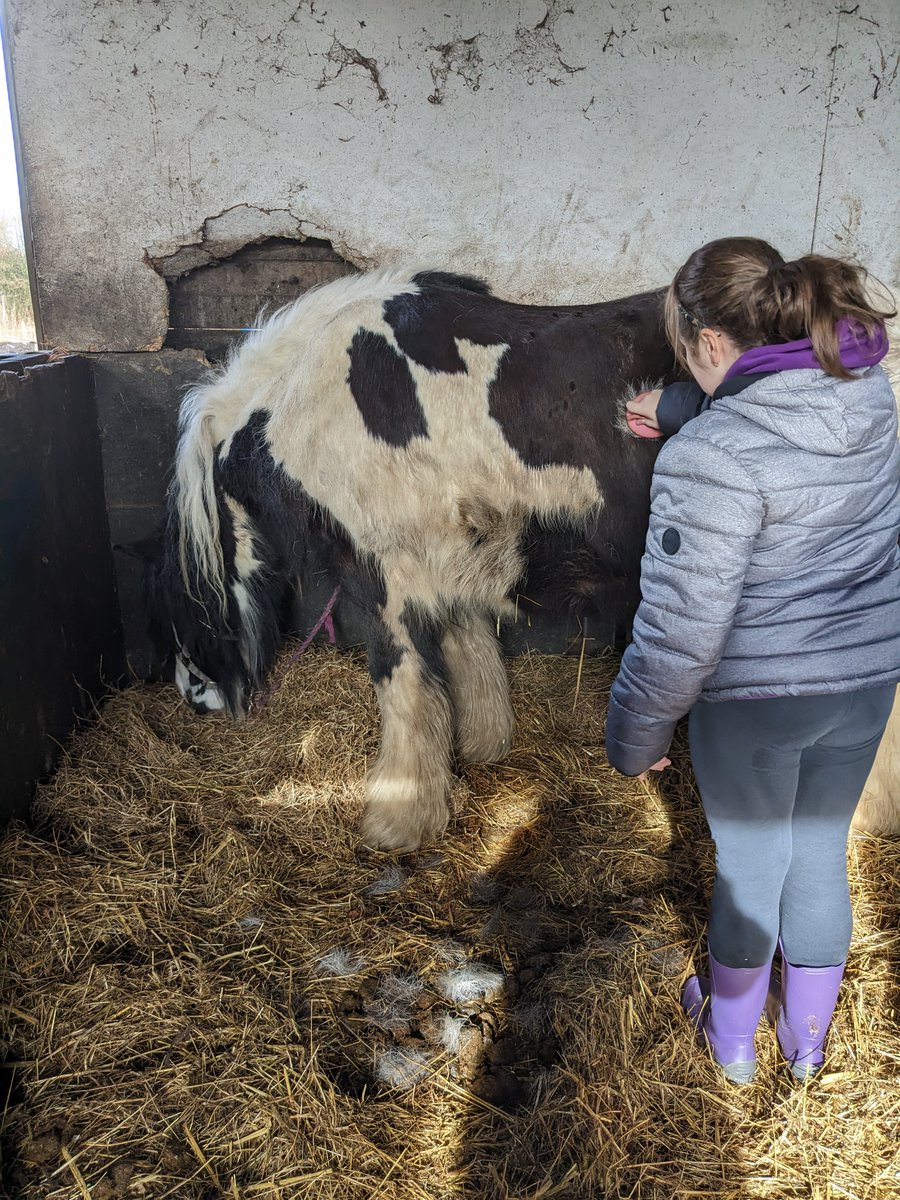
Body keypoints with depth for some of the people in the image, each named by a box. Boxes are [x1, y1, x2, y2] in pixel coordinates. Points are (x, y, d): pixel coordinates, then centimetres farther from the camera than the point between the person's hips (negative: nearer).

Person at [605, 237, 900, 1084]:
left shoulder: (709, 459, -27)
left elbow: (681, 631, -26)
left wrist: (635, 734, -12)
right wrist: (675, 407, 30)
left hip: (750, 699, -6)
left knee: (748, 864, 16)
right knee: (821, 855, 22)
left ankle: (732, 1040, 44)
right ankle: (807, 1043, 46)